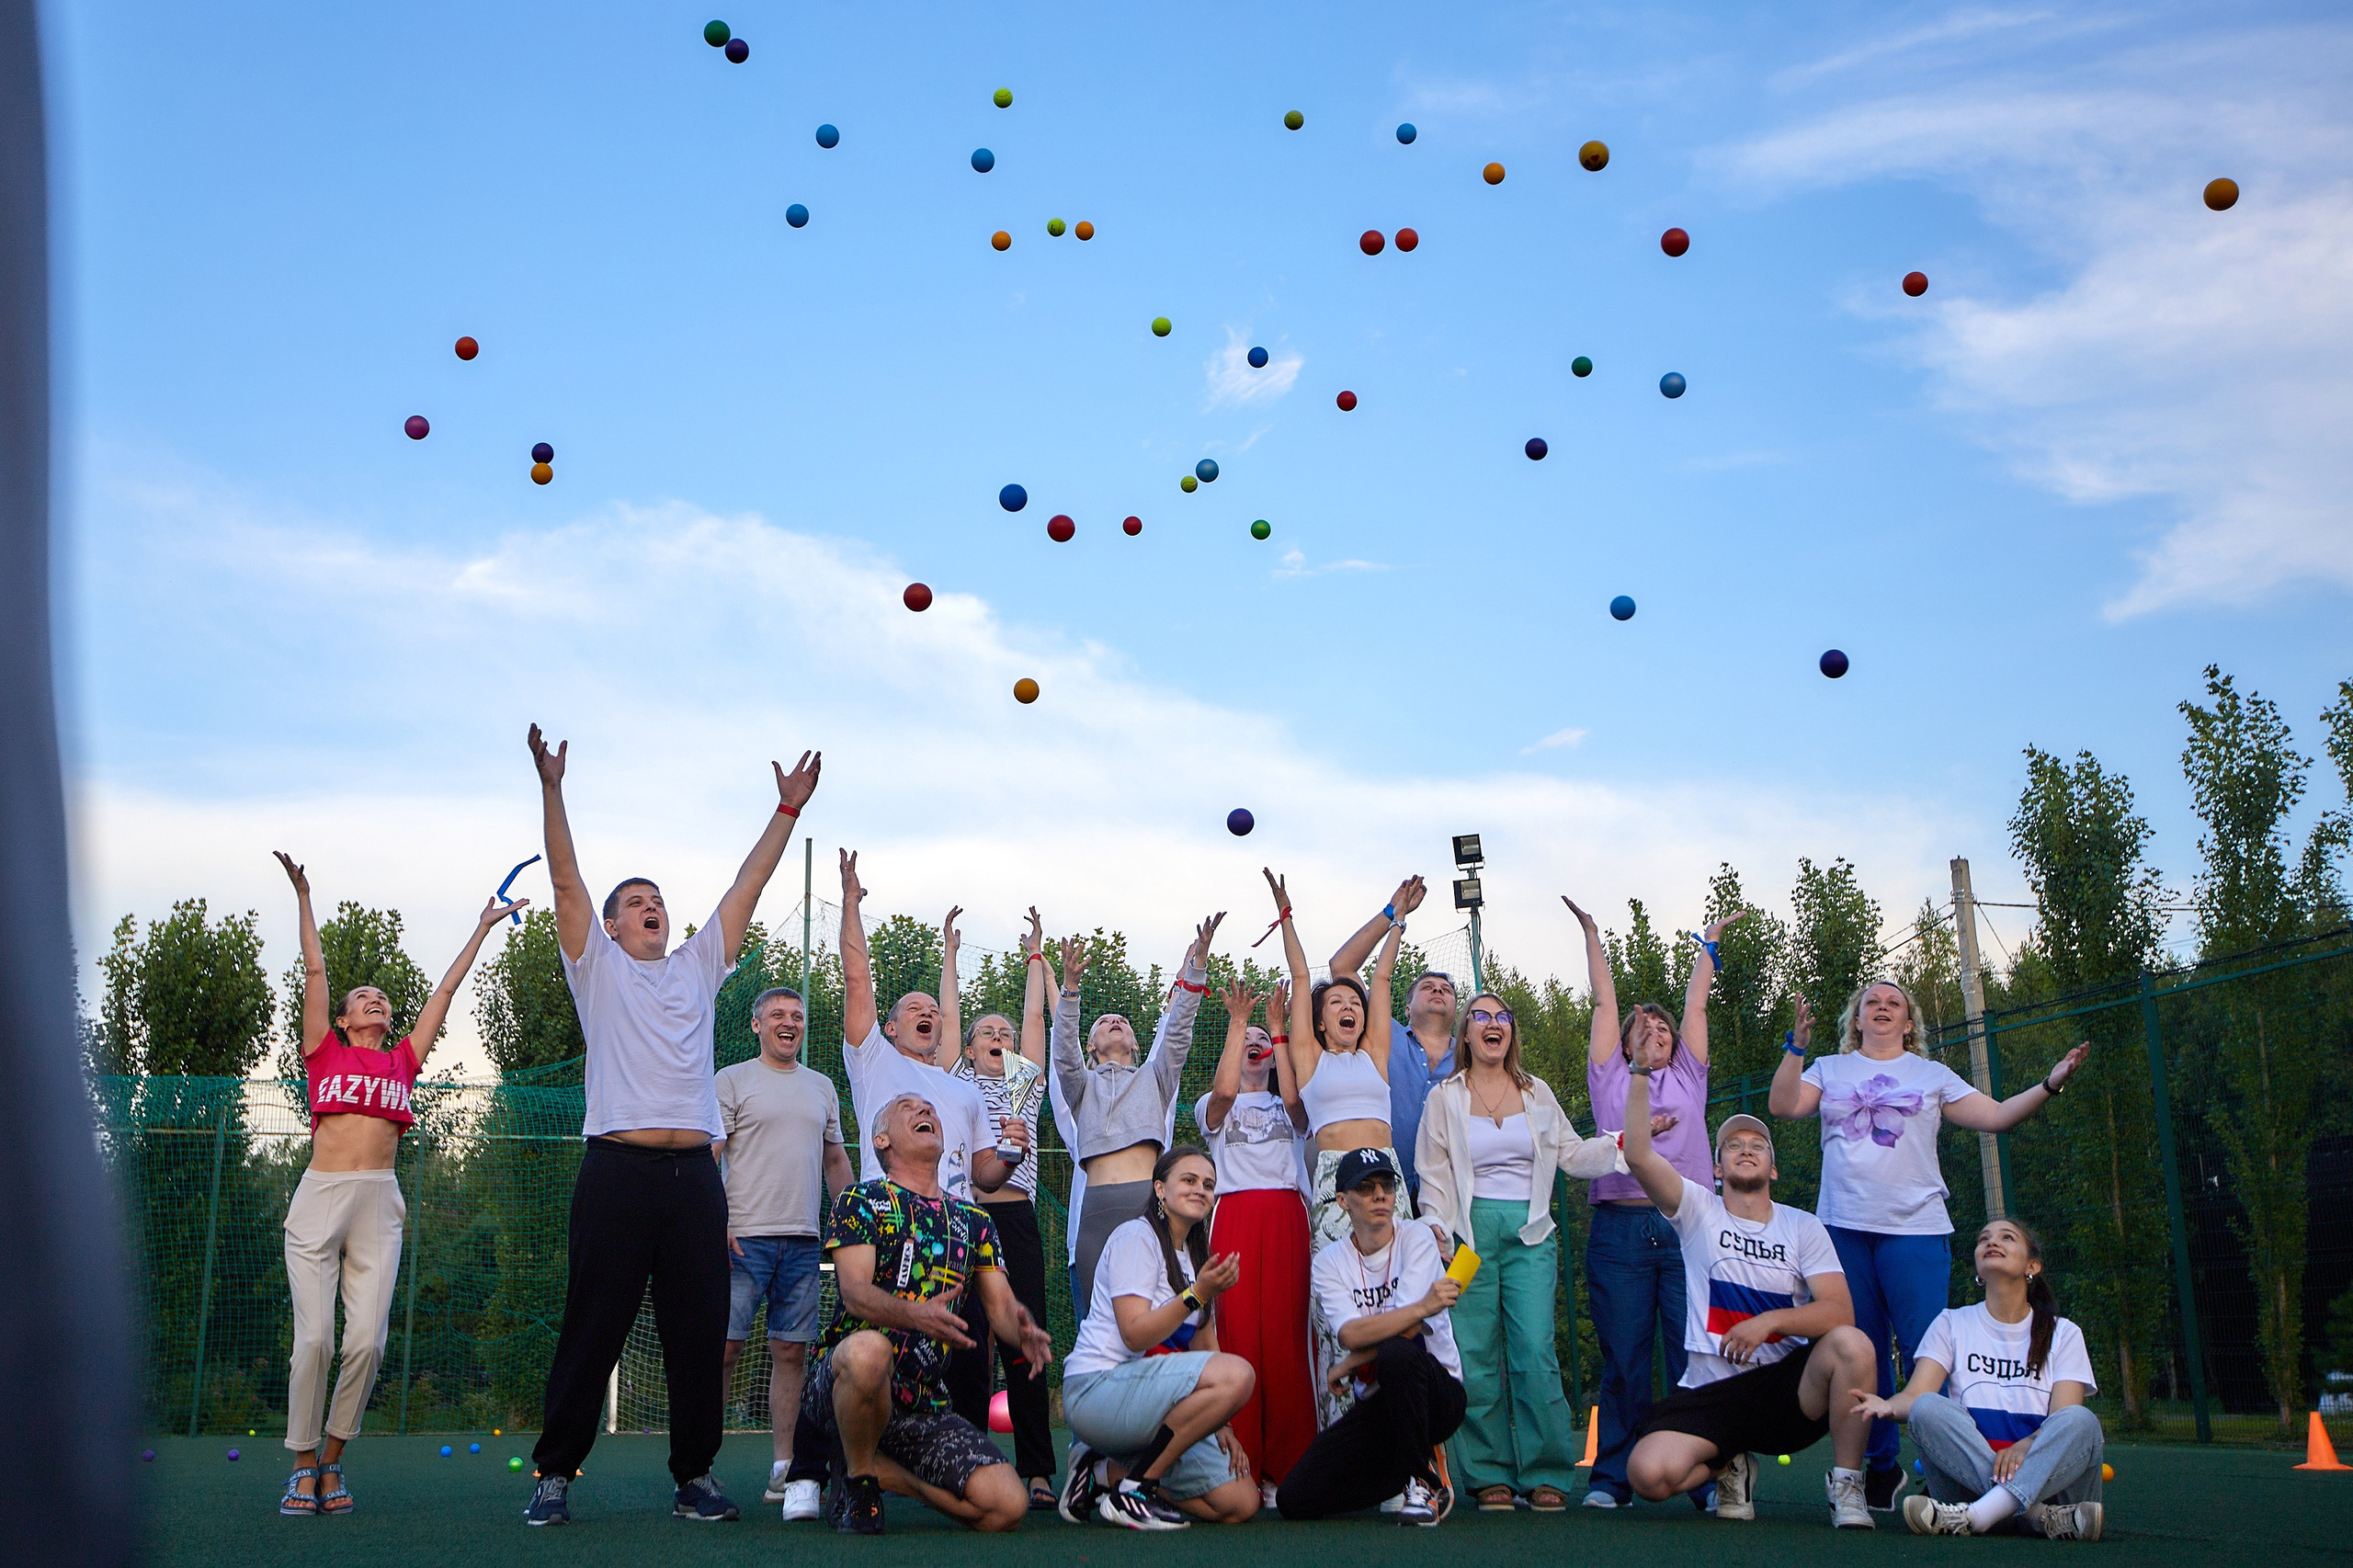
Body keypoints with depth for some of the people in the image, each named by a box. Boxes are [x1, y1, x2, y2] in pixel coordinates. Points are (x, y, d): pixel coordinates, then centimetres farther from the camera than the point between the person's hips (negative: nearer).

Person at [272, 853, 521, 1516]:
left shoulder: (403, 1060, 18)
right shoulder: (325, 1052, 13)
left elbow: (445, 989, 23)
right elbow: (314, 969, 12)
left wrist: (481, 929, 29)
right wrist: (303, 895, 12)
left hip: (378, 1202, 2)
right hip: (319, 1196, -2)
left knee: (366, 1340, -6)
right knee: (314, 1337, -6)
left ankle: (332, 1461, 11)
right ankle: (303, 1466, 8)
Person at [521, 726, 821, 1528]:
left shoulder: (697, 966, 21)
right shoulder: (597, 967, 13)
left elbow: (747, 886, 18)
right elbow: (565, 879, 3)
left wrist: (788, 808, 15)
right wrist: (551, 787, -6)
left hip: (694, 1172, 3)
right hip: (617, 1168, -3)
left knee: (698, 1331, 4)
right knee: (593, 1328, -1)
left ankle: (695, 1473, 12)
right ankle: (555, 1473, 9)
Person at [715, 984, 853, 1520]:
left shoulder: (822, 1087, 18)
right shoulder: (733, 1080, 3)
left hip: (804, 1239, 4)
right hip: (744, 1235, -4)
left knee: (792, 1351, 3)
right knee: (725, 1346, -7)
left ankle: (785, 1470, 6)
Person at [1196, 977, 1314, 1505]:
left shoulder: (1288, 1109, 25)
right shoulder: (1215, 1108, 21)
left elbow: (1294, 1097, 0)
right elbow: (1224, 1091, -4)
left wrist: (1277, 1029, 0)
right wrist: (1236, 1022, 0)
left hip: (1287, 1218, 1)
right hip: (1234, 1217, -1)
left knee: (1286, 1338, -9)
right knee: (1237, 1336, -11)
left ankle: (1286, 1470, -7)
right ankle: (1239, 1473, -11)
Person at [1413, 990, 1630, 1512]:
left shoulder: (1537, 1093, 14)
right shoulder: (1445, 1097, 9)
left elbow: (1572, 1153, 17)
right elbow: (1434, 1175, 7)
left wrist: (1627, 1139, 5)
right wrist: (1436, 1228, -6)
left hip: (1530, 1233, 1)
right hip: (1471, 1230, -1)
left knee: (1535, 1351, -10)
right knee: (1476, 1355, -4)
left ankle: (1546, 1475, -1)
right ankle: (1490, 1476, 5)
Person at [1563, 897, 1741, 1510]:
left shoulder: (1689, 1078, 21)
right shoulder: (1610, 1079, 17)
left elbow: (1697, 1004, 23)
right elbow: (1605, 1001, 17)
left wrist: (1708, 944, 31)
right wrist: (1590, 931, 19)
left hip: (1689, 1226, 1)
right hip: (1621, 1227, -1)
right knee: (1623, 1361, 0)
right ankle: (1611, 1477, 7)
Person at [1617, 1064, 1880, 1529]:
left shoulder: (1803, 1228, 7)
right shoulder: (1698, 1210, 4)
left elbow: (1839, 1312, -5)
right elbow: (1638, 1156, -12)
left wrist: (1769, 1321, -20)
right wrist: (1641, 1073, -20)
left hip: (1788, 1388, 1)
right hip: (1709, 1394, 0)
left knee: (1850, 1345, -31)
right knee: (1649, 1474, -26)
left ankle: (1845, 1482, -8)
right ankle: (1729, 1467, 10)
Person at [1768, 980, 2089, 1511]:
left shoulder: (1932, 1075, 13)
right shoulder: (1829, 1070, 13)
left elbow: (1996, 1116, 8)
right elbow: (1783, 1106, -1)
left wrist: (2049, 1085, -3)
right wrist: (1796, 1047, -10)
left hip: (1915, 1229, -1)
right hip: (1844, 1228, 2)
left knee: (1927, 1354, -10)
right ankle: (1882, 1466, 19)